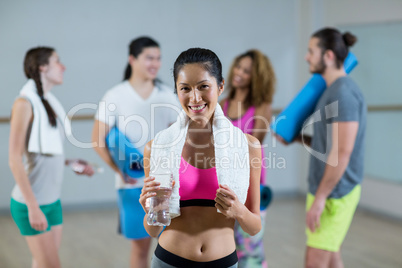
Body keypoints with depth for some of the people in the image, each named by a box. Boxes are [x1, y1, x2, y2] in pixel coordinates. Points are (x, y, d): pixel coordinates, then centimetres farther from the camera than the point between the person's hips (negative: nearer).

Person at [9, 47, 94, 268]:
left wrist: (72, 162, 3)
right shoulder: (25, 103, -12)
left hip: (53, 200, 7)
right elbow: (15, 159, -16)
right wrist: (33, 206, -19)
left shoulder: (50, 102, 10)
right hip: (31, 202, -7)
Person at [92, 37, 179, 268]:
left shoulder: (167, 95, 5)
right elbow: (98, 140, -7)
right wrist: (119, 169, -15)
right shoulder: (115, 96, -4)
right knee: (140, 245, 8)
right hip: (133, 184, -2)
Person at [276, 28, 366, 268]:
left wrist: (320, 198, -22)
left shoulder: (344, 93, -19)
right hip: (328, 189, 10)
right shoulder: (336, 91, 12)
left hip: (334, 193, -10)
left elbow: (342, 152, -24)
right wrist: (297, 137, 7)